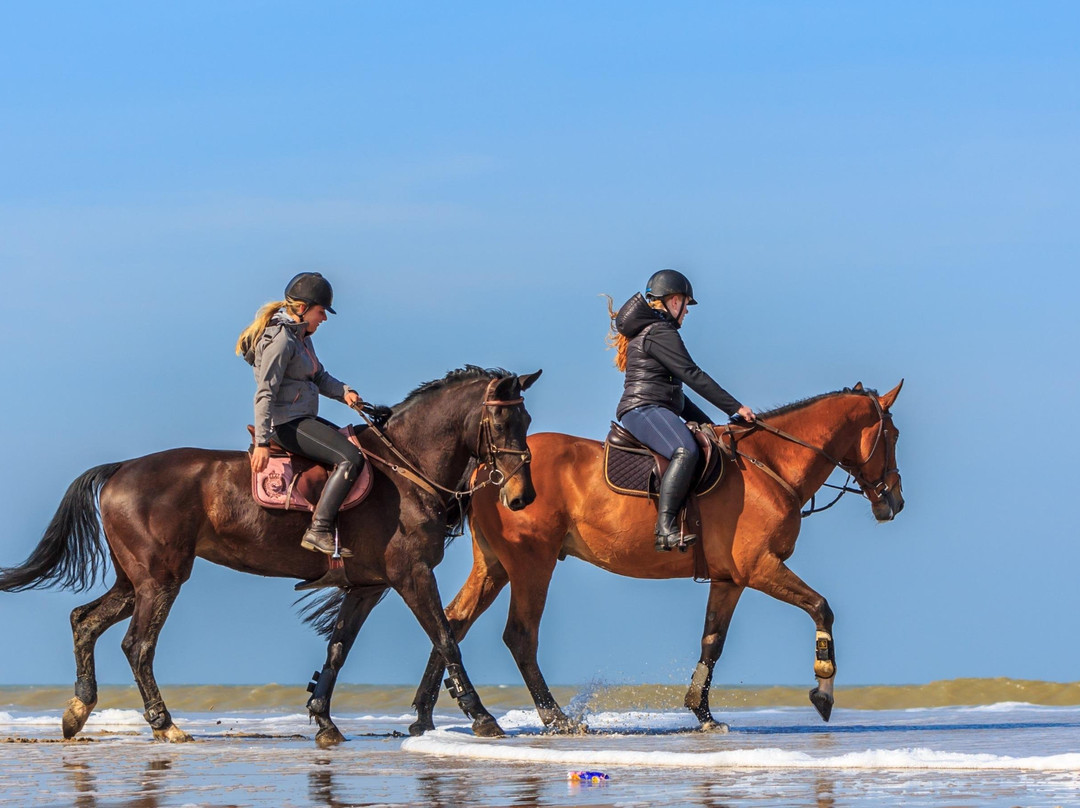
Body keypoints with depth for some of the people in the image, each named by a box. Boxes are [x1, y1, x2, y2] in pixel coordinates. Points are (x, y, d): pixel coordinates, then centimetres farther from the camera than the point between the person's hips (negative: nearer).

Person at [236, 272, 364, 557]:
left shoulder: (301, 336, 15)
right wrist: (261, 442, -26)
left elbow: (320, 378, 22)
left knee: (355, 445, 14)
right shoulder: (280, 339, -16)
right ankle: (318, 531, -27)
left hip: (303, 419, 11)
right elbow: (264, 394, -21)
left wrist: (344, 392, 0)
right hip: (286, 423, -11)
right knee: (350, 459, -22)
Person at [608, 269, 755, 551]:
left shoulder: (646, 332, 27)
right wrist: (734, 408, -9)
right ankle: (665, 528, -47)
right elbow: (692, 375, -12)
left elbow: (672, 389, 31)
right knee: (686, 451, -35)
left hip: (657, 411, 11)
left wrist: (707, 423, 28)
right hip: (644, 409, -11)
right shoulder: (660, 332, -6)